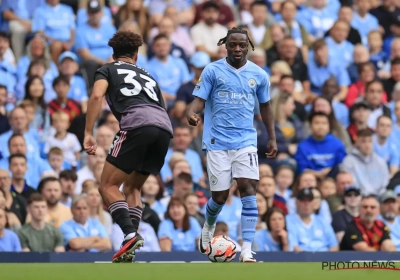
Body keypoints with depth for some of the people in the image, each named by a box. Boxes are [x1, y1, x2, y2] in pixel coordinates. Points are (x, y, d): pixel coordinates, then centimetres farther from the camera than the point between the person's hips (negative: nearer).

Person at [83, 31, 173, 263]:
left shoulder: (108, 70, 21)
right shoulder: (148, 76, 36)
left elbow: (97, 96, 1)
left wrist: (88, 134, -2)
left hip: (136, 124, -6)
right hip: (165, 128, 6)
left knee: (108, 186, 1)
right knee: (132, 187, 20)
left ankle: (131, 234, -22)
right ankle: (129, 251, 7)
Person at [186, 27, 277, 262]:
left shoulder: (259, 75, 6)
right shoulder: (212, 71, -1)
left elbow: (265, 106, 18)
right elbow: (200, 99, -5)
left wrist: (272, 138, 14)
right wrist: (192, 113, -28)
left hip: (245, 141, 1)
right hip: (217, 142, -1)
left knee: (248, 190, -15)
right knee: (220, 196, 1)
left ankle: (247, 250, -15)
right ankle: (208, 228, 36)